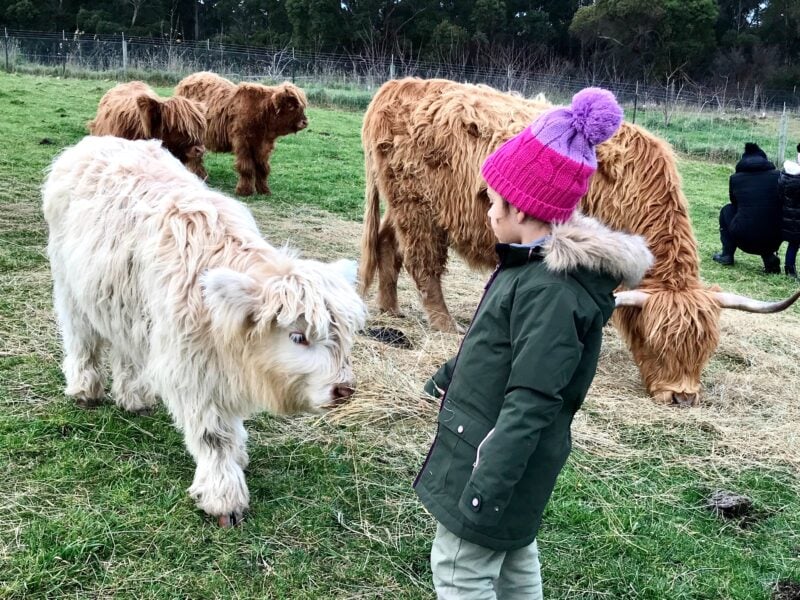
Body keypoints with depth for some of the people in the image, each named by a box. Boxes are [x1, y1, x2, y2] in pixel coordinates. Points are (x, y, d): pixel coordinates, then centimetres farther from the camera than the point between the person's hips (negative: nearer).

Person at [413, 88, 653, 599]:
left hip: (502, 457, -10)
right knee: (511, 558, 24)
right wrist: (448, 376, 33)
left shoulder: (553, 289, -27)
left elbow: (531, 403, -29)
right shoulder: (536, 265, 5)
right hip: (489, 443, 10)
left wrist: (486, 486, -29)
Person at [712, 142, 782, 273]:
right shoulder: (777, 176, 2)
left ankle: (727, 254, 22)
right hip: (772, 242, 1)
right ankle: (769, 257, 12)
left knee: (727, 210, 26)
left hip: (744, 241, -1)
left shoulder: (735, 178, 4)